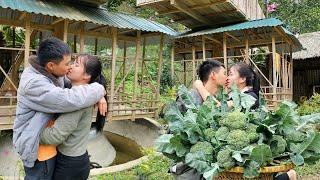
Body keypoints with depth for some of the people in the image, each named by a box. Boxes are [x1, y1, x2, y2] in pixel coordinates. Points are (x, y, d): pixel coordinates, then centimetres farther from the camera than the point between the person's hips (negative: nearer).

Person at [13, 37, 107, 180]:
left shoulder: (50, 73, -3)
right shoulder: (34, 84, -30)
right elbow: (71, 99, -40)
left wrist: (99, 96, -12)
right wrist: (99, 89, -23)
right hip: (37, 148, -9)